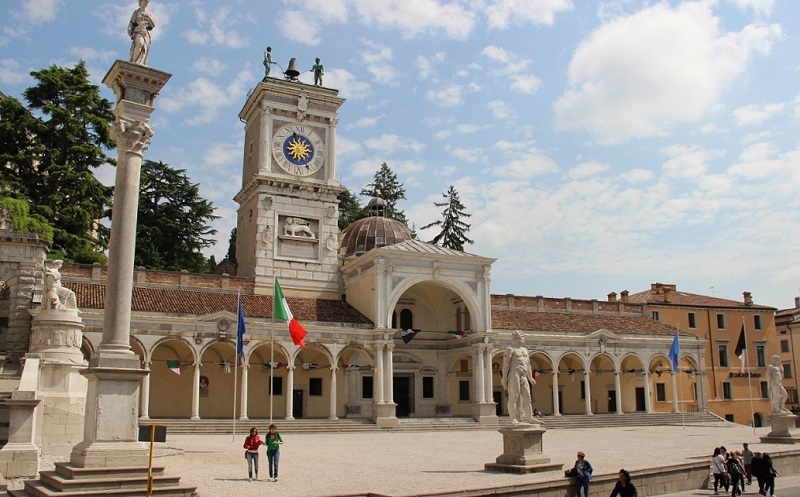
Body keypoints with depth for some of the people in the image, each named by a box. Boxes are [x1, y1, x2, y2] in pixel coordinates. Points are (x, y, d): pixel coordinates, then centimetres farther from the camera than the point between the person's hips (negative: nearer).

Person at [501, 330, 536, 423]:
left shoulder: (525, 350, 22)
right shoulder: (510, 349, -1)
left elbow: (528, 365, 25)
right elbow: (505, 364, -7)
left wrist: (530, 378, 22)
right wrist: (504, 378, -13)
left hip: (524, 377, 7)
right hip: (514, 375, -7)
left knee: (527, 397, 4)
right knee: (514, 397, -8)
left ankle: (529, 418, 7)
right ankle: (513, 418, -9)